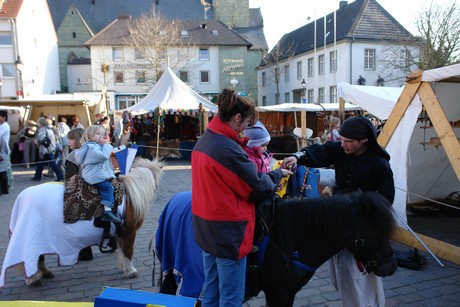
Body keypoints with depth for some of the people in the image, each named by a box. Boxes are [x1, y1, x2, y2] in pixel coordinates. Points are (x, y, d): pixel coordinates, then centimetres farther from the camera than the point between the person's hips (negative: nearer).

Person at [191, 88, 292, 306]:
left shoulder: (202, 141, 5)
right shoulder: (229, 148, -23)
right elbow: (259, 187, -15)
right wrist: (278, 174, 3)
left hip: (205, 229, 9)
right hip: (228, 233, -9)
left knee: (210, 289, 21)